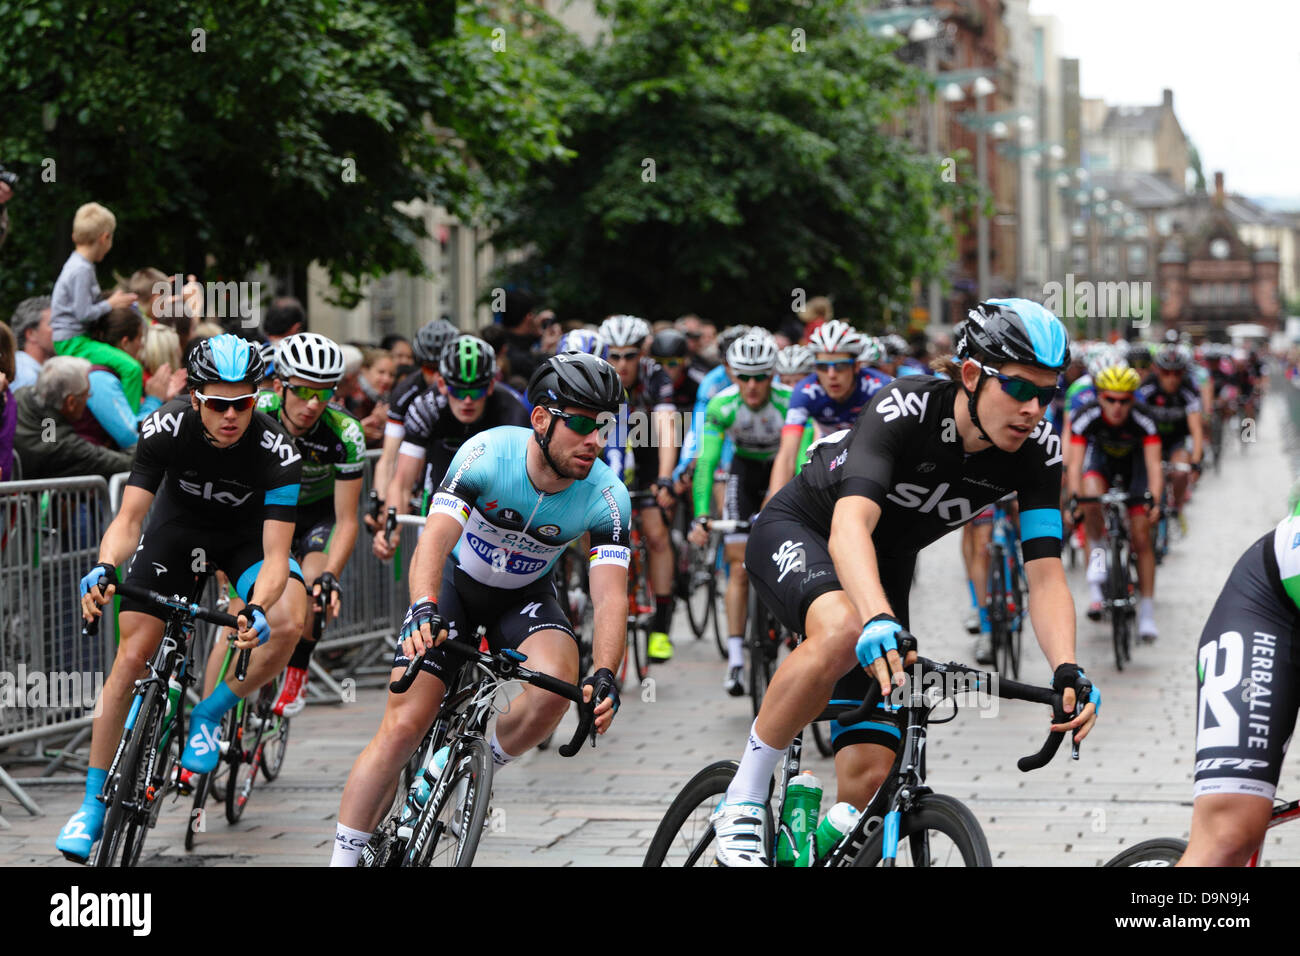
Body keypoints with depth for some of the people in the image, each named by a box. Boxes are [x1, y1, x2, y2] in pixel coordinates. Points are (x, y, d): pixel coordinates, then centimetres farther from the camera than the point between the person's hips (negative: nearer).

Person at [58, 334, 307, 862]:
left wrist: (257, 610, -53)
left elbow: (275, 555, -34)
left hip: (246, 536, -1)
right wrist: (105, 568, -50)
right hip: (179, 527, 1)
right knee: (133, 655, -9)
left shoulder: (277, 451, -32)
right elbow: (129, 519, -29)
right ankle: (93, 802, 3)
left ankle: (209, 716, -4)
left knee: (290, 621, -30)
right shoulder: (166, 428, -28)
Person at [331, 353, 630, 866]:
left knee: (555, 685, -30)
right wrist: (424, 610, -58)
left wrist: (604, 677, -46)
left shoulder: (607, 497, -23)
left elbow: (610, 596, -29)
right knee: (403, 726, -13)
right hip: (457, 581, -1)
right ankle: (343, 858, -2)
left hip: (526, 596, 2)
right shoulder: (487, 454, -29)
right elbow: (434, 541, -38)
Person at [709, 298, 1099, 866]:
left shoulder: (1039, 451, -19)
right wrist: (880, 620, -64)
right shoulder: (905, 409, -32)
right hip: (797, 533, -5)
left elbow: (1045, 574, -22)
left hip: (885, 567, 5)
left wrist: (1068, 672, -40)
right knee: (843, 631, -40)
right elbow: (850, 526, -46)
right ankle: (743, 802, -24)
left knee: (869, 777, -11)